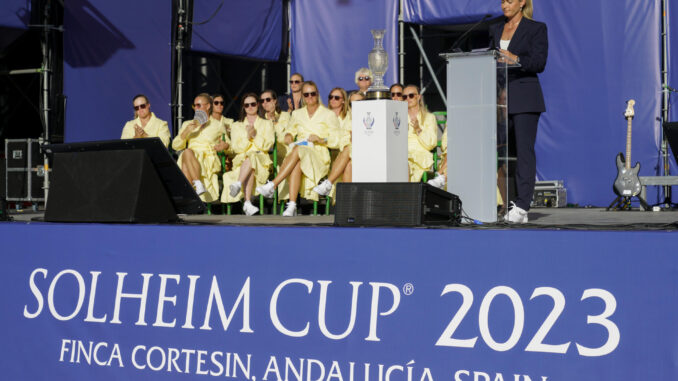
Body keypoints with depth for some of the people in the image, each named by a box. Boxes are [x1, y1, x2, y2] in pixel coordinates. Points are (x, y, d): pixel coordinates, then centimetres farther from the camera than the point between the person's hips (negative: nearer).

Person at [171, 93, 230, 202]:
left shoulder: (218, 126, 21)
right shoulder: (187, 124, 26)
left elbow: (228, 144, 23)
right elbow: (175, 146, 15)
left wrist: (225, 146, -2)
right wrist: (186, 132, -2)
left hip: (210, 162, -2)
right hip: (190, 157, 2)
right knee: (187, 152, -37)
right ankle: (199, 185, -49)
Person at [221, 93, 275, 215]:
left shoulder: (267, 124, 21)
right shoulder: (237, 126, 24)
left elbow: (268, 145, 5)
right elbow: (236, 148, 8)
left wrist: (255, 135, -8)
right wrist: (247, 137, -8)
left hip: (261, 159, -1)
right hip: (241, 161, 1)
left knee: (251, 158, -40)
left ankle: (238, 184, -59)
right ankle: (248, 203, -56)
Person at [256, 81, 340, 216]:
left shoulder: (329, 115, 10)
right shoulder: (297, 114, 23)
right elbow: (290, 131, 27)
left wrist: (320, 140, -14)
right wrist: (287, 136, 2)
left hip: (320, 155, -2)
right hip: (299, 153, 3)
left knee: (298, 150, -37)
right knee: (296, 164, -37)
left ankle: (272, 185, -43)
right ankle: (292, 205, -49)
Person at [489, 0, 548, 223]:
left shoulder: (536, 28, 0)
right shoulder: (496, 30, 17)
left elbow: (539, 63, -9)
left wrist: (514, 58, -22)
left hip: (525, 99, -6)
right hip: (500, 98, 6)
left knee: (524, 151, -7)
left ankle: (521, 207, -8)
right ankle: (509, 204, 7)